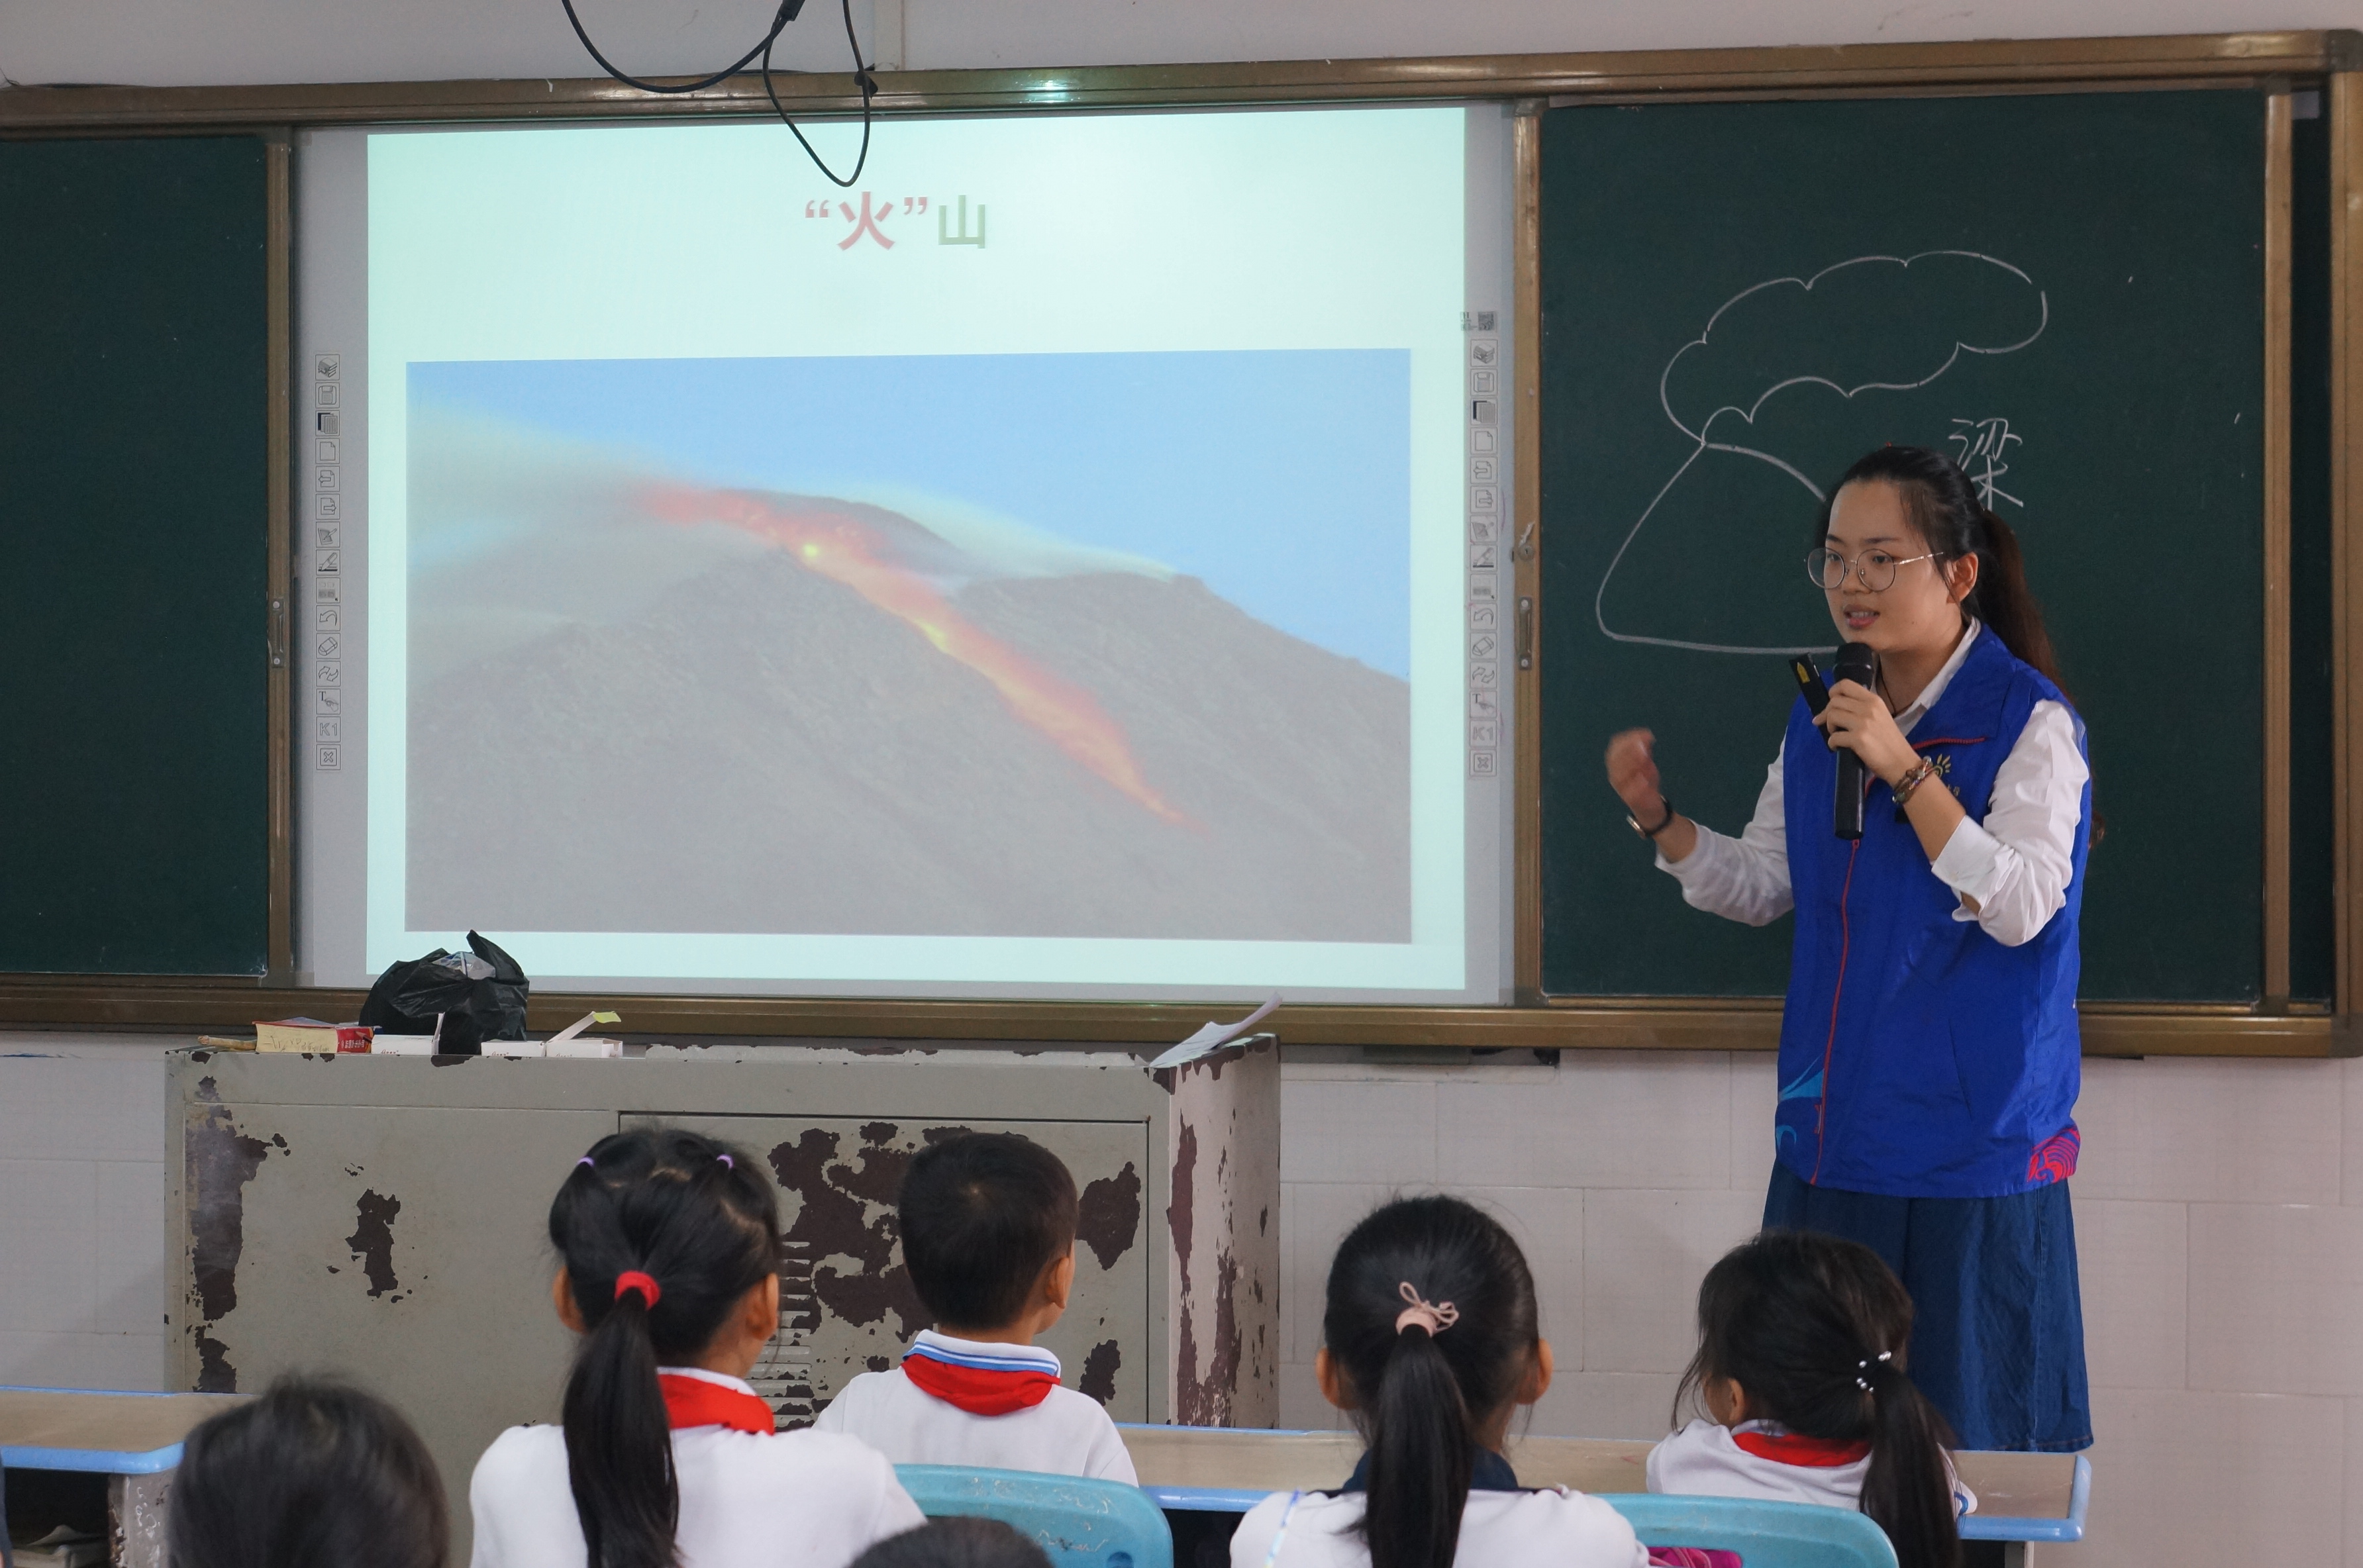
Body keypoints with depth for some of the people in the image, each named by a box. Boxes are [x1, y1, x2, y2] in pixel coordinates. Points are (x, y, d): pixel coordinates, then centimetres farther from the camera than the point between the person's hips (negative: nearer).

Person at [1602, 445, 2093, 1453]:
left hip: (1971, 1148, -6)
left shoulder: (2030, 722, -9)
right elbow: (1761, 887, 19)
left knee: (1960, 1420, -1)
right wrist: (1659, 818, 2)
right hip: (1833, 1142, 6)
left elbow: (2021, 907, -19)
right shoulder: (1822, 718, 11)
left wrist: (1904, 770, -24)